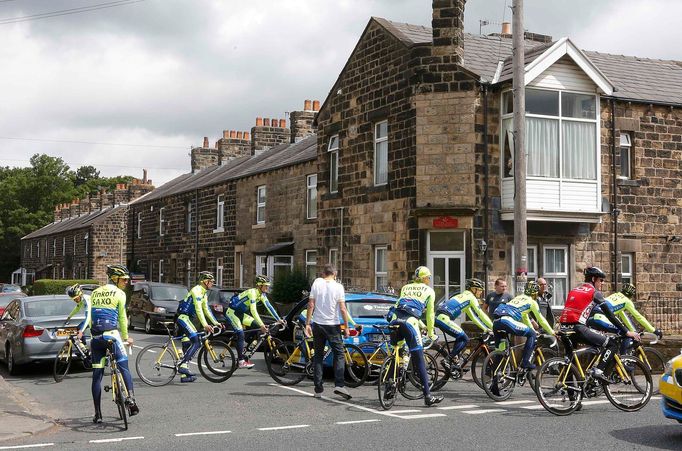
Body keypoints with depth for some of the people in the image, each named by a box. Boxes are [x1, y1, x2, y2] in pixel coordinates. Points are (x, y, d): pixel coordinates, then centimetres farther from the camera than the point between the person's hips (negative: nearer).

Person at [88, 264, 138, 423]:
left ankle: (98, 413, 8)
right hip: (111, 335, -5)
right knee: (124, 367, 0)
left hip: (96, 337, 5)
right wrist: (126, 337, 14)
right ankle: (131, 398, -22)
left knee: (97, 375, 7)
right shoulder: (119, 293, 0)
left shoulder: (95, 293, 16)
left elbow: (91, 317, 16)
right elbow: (122, 318, 3)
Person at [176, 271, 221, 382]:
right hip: (183, 318, -10)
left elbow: (206, 309, 22)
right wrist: (205, 325, -29)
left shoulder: (204, 293, 18)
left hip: (185, 319, 10)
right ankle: (183, 365, -24)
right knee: (196, 343, -20)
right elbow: (198, 309, -22)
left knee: (187, 346, 9)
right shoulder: (197, 291, -14)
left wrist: (215, 322, 15)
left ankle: (184, 375, 12)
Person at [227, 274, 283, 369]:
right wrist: (261, 325, -40)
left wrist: (279, 319, -6)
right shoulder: (252, 293, -27)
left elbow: (269, 307, 0)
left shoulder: (262, 294, 0)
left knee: (257, 326, -3)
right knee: (241, 334, -19)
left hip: (240, 313, 9)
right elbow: (253, 311, -34)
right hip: (232, 312, -9)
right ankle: (242, 361, -21)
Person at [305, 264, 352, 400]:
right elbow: (342, 309, -9)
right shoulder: (338, 287, -6)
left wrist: (308, 323, 3)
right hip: (333, 325, -3)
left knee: (318, 356, 10)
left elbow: (311, 305, -2)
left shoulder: (317, 282, 0)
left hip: (317, 324, 3)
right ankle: (339, 385, -11)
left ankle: (318, 389, 10)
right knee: (339, 354, 5)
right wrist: (346, 327, -3)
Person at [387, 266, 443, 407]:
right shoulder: (429, 291, 16)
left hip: (395, 321, 5)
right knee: (419, 360, -5)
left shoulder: (405, 287, 28)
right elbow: (429, 314, 16)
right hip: (409, 322, -5)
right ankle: (427, 396, -5)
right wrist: (430, 333, 25)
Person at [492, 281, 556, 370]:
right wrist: (552, 332, 28)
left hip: (496, 322, 8)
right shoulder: (532, 302, 12)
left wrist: (534, 330, 50)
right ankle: (526, 362, -2)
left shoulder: (519, 297, 34)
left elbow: (525, 317, 44)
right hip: (507, 321, -8)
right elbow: (541, 320, 16)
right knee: (532, 335, 4)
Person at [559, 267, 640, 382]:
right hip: (578, 328, -8)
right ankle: (598, 371, -12)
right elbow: (609, 315, 1)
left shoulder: (573, 290, 25)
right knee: (613, 345, 1)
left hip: (565, 328, 8)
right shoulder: (595, 292, 4)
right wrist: (626, 332, 2)